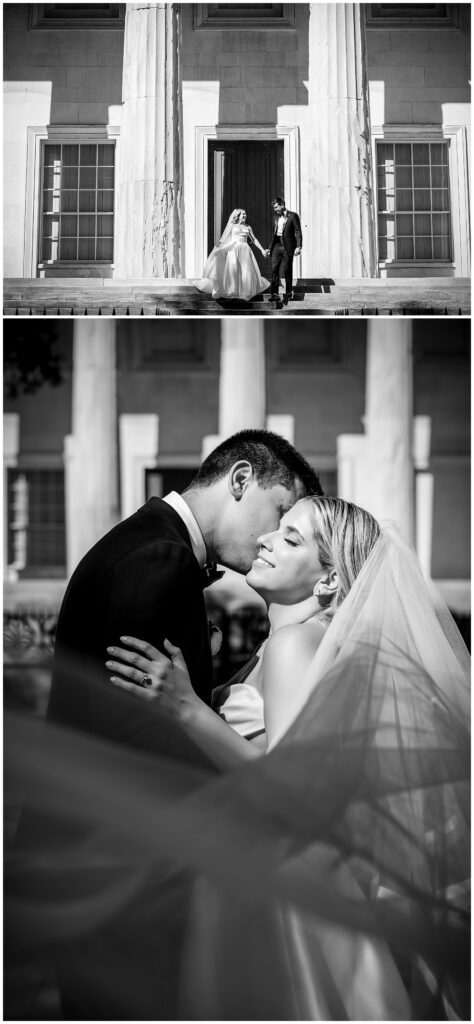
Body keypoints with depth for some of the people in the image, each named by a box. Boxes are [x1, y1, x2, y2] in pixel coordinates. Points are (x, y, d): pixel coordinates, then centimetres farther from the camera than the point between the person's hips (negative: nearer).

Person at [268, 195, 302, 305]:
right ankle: (274, 294, -3)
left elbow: (298, 232, -7)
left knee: (287, 270, 0)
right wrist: (270, 248, 19)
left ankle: (288, 293, 12)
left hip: (287, 246, -5)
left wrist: (298, 247, -16)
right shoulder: (275, 218, 15)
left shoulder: (293, 216, -3)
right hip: (277, 246, 5)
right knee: (274, 269, -4)